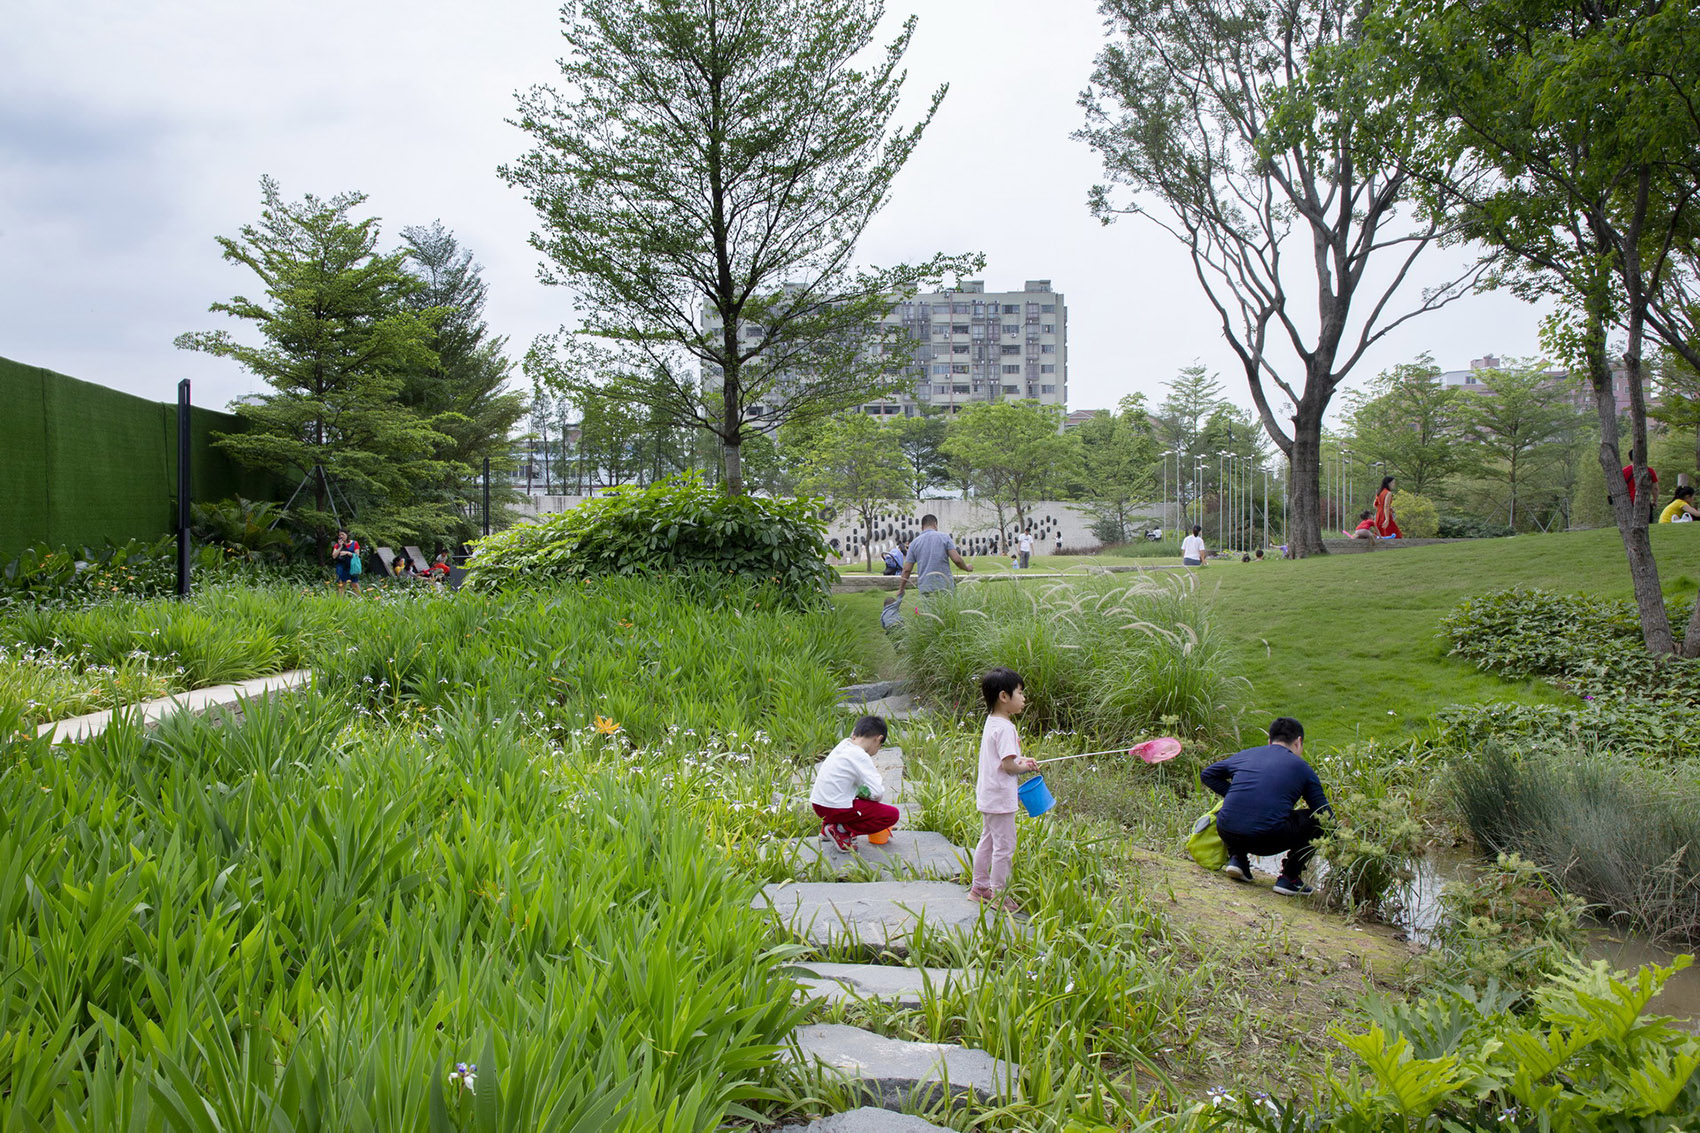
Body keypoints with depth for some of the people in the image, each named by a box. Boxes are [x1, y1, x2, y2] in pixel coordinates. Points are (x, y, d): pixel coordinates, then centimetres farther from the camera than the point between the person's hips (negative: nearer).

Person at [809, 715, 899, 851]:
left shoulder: (844, 744, 7)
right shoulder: (861, 757, -16)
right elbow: (877, 792, -17)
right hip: (837, 808, -9)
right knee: (892, 815, -4)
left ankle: (828, 824, 19)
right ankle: (841, 830, -6)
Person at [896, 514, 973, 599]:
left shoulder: (914, 543, 6)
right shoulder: (944, 537, 1)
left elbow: (906, 570, 5)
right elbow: (956, 559, -7)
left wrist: (900, 590, 16)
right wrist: (967, 568, 14)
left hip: (925, 589, 2)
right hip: (944, 585, -2)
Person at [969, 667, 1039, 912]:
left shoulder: (991, 723, 8)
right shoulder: (1004, 727, -22)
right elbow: (1008, 766, -24)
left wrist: (1021, 760, 9)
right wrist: (1025, 767, -6)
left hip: (986, 796, 10)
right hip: (1000, 797, -10)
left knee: (988, 840, 21)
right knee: (1004, 846, 0)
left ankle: (979, 887, 31)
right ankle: (998, 895, 8)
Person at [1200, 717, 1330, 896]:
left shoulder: (1246, 755, 20)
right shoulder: (1302, 768, 13)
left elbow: (1206, 774, 28)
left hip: (1227, 833, 4)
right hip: (1268, 839, -4)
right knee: (1318, 821, 18)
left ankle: (1236, 857, 17)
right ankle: (1289, 877, 11)